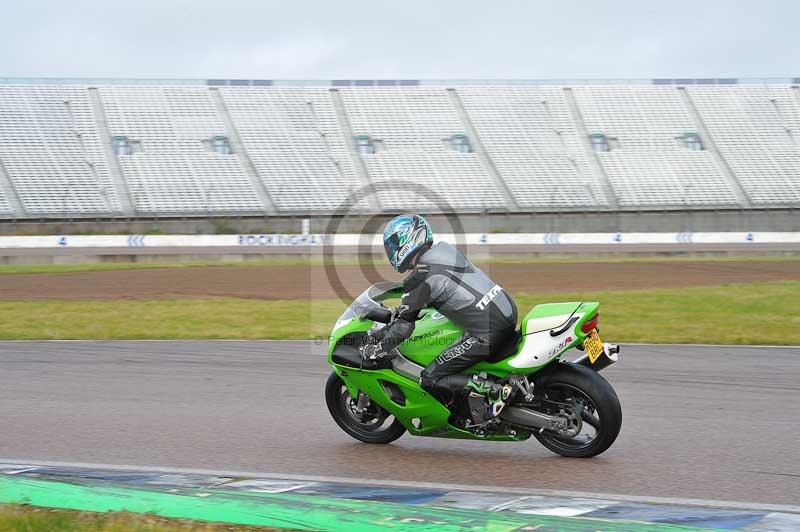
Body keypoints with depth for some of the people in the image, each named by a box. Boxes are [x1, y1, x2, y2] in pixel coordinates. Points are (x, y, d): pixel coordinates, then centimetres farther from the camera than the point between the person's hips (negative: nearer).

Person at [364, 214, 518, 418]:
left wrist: (375, 350, 6)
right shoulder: (445, 250, 14)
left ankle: (495, 391, -15)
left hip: (487, 333, -9)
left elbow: (404, 324, -6)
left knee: (430, 380, -4)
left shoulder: (421, 276, -11)